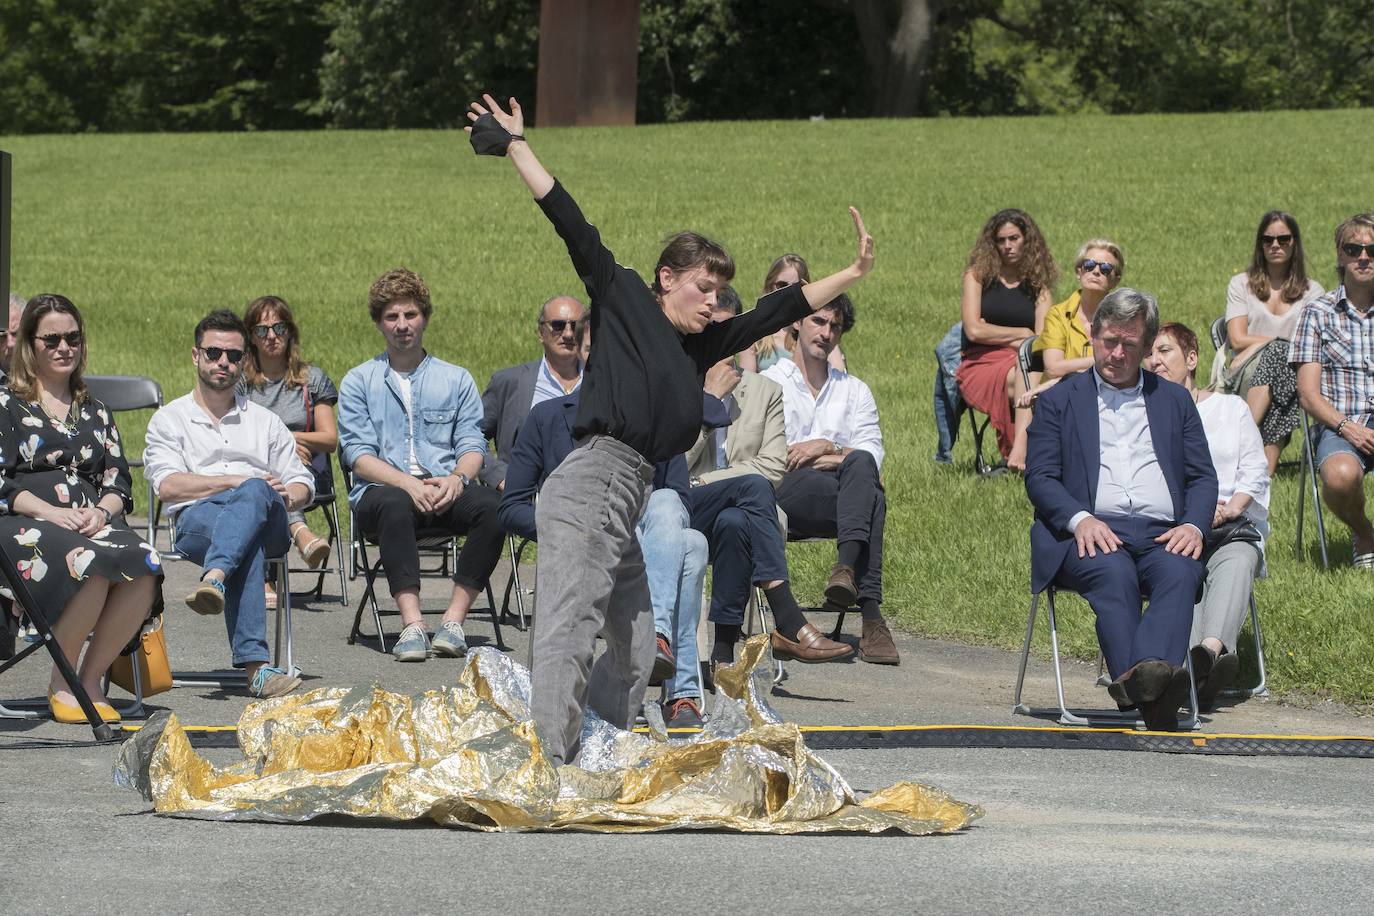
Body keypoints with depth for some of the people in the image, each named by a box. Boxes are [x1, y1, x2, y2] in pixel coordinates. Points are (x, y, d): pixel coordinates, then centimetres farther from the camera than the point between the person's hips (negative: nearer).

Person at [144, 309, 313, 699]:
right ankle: (255, 664, -56)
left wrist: (287, 496, -2)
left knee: (255, 495, -39)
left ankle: (214, 579, -62)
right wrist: (236, 481, -8)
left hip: (267, 522, 2)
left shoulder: (264, 421, 30)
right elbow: (168, 486, 2)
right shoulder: (169, 419, 20)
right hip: (195, 520, -2)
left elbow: (302, 483, 25)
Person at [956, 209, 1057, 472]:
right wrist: (1022, 334, 3)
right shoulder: (978, 275, 11)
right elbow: (974, 331, -2)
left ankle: (1020, 448, -55)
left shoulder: (1037, 284, 17)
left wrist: (999, 337, -12)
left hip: (1026, 363, 1)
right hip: (981, 364, -1)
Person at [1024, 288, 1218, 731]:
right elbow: (1039, 478, 7)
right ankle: (1144, 691, -55)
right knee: (1114, 573, -37)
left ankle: (1152, 672, -60)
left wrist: (1193, 525, -5)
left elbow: (1203, 477, 18)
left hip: (1161, 535, 2)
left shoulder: (1175, 401, 25)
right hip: (1091, 533, -2)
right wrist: (1080, 519, -13)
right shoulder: (1059, 401, 19)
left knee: (1179, 572, -34)